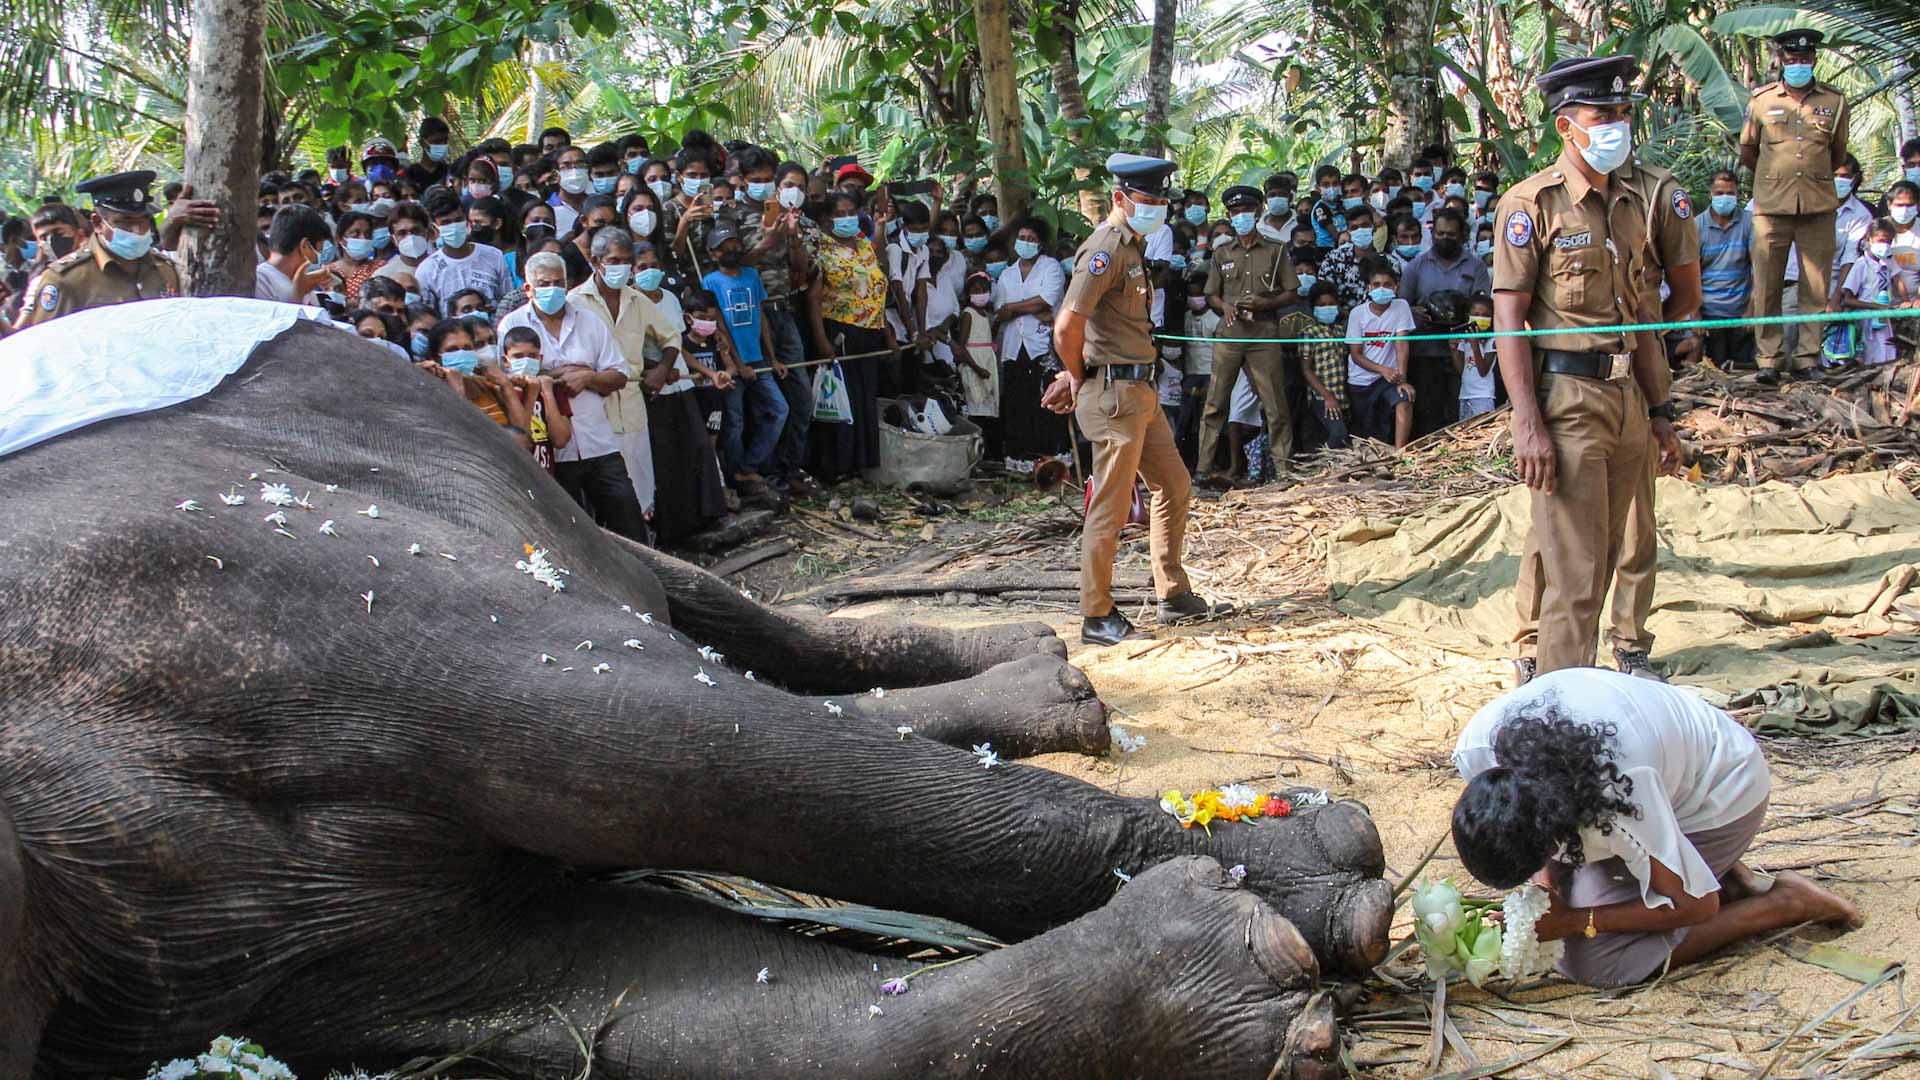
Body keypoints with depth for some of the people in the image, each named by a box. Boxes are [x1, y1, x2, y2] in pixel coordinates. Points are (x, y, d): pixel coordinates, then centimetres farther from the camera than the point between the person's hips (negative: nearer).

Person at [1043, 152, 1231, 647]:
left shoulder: (1132, 246, 16)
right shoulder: (1106, 249, -16)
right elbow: (1067, 327, -24)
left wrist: (1076, 375, 15)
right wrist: (1080, 378, -8)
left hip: (1140, 391, 10)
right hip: (1114, 394, -10)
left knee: (1174, 487, 16)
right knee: (1111, 507, -4)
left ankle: (1174, 595, 25)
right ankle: (1097, 618, 4)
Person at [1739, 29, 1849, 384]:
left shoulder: (1835, 102, 8)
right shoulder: (1762, 101, 5)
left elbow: (1838, 155, 19)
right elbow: (1747, 153, 16)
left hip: (1819, 207, 1)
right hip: (1772, 207, -1)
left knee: (1816, 285, 1)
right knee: (1767, 285, -1)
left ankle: (1807, 356, 8)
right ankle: (1768, 358, 5)